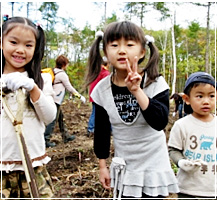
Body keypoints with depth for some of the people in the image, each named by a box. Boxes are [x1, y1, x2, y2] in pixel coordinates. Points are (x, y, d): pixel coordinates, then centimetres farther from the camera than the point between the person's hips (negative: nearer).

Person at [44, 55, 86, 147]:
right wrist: (80, 96, -1)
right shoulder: (62, 74, -13)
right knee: (53, 120, -3)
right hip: (55, 100, -9)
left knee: (61, 118, 18)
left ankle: (66, 136, 29)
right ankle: (45, 140, 0)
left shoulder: (54, 72, 12)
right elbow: (69, 88, -9)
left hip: (53, 99, 9)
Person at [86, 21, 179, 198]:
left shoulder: (155, 83, -17)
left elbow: (160, 122, -30)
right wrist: (103, 166, 6)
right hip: (124, 168, 2)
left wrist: (136, 91, -38)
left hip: (154, 167, -2)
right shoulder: (102, 90, -8)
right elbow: (101, 130, 2)